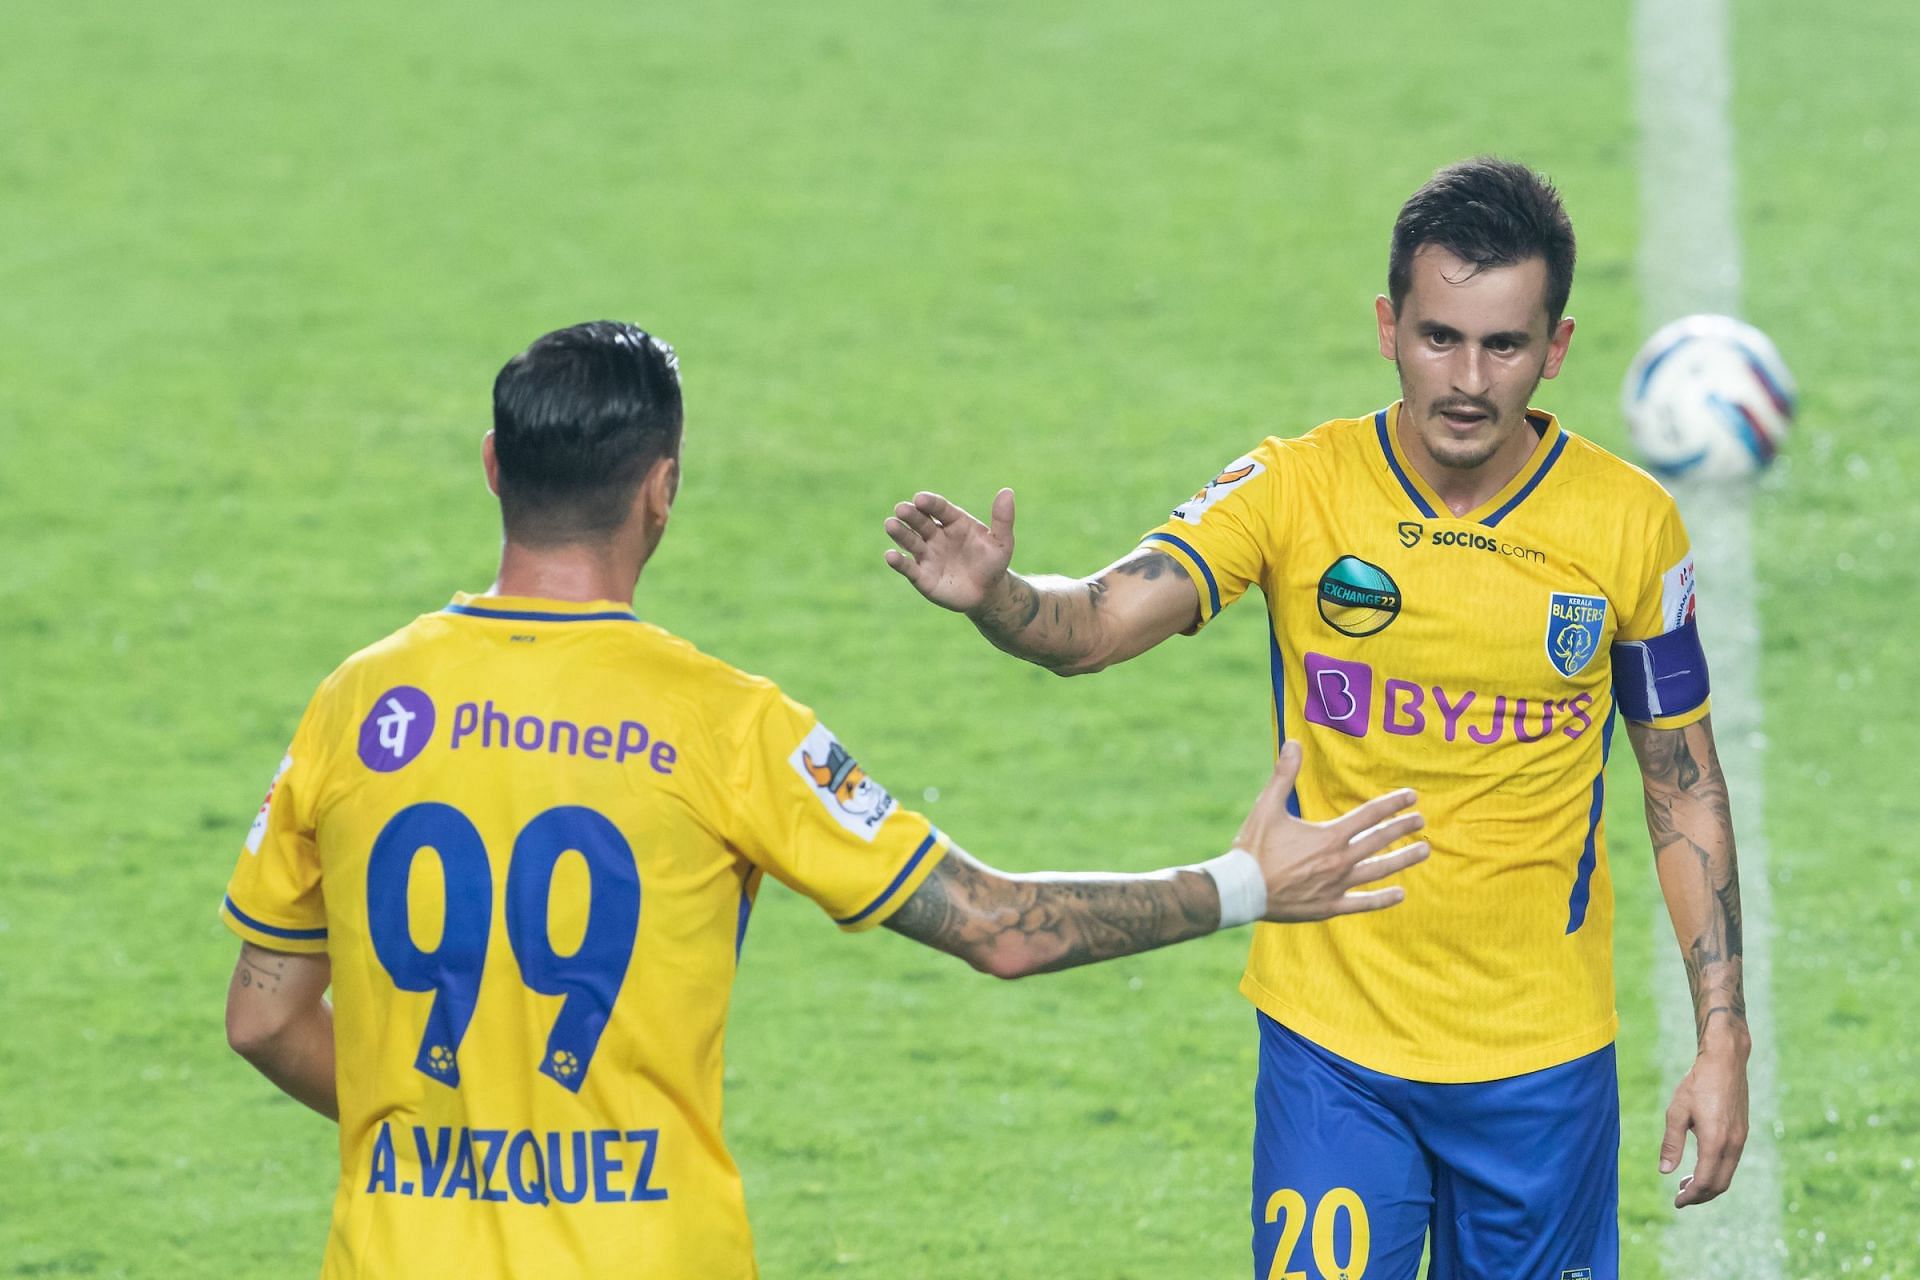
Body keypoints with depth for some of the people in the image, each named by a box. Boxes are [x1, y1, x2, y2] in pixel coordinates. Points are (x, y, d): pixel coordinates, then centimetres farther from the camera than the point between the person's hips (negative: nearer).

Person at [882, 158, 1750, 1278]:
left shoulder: (1631, 523, -5)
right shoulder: (1298, 490, -9)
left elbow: (1687, 789, 4)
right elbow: (1096, 624, -20)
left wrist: (1723, 1041, 1)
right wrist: (994, 596, -44)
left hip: (1544, 1065, 1)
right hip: (1331, 1051, -1)